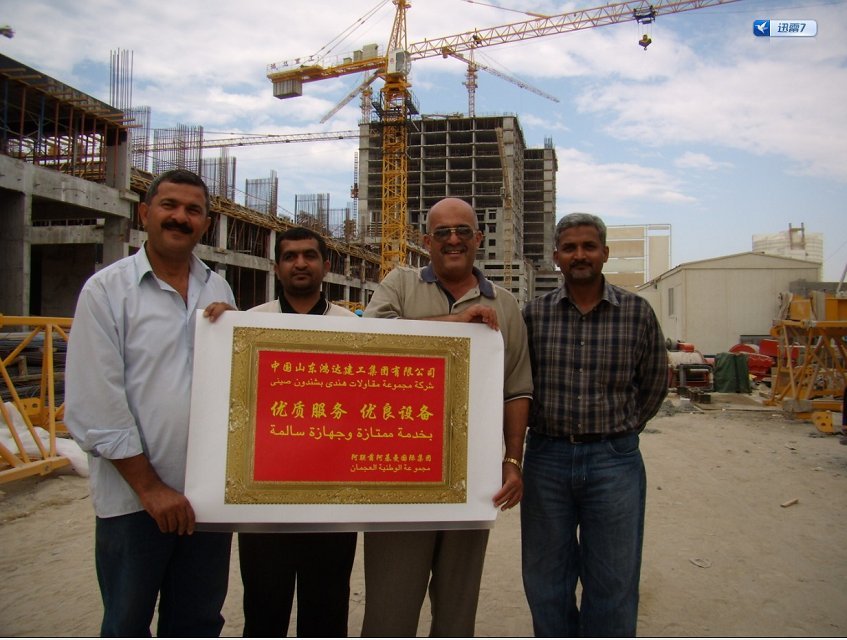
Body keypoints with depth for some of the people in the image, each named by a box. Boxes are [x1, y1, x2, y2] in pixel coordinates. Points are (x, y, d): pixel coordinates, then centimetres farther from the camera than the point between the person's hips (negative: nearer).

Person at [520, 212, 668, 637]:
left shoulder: (637, 312, -1)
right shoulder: (534, 313, 0)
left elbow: (654, 382, 10)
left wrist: (620, 431, 8)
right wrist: (544, 428, 4)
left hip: (614, 461, -1)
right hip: (547, 457, 1)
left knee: (612, 585, 9)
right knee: (545, 581, 13)